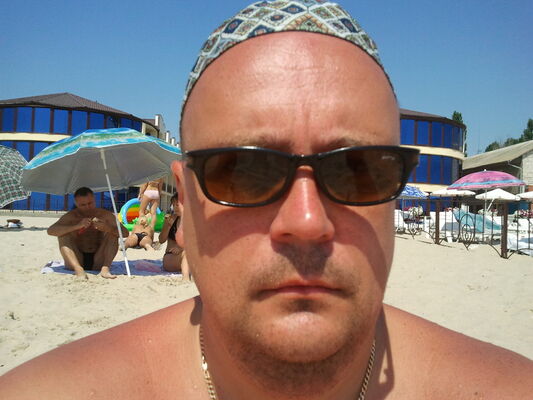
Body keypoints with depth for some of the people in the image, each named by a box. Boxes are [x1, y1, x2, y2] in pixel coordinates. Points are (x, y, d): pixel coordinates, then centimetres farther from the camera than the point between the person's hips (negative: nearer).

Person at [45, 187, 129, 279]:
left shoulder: (104, 215, 0)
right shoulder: (71, 216, -2)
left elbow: (125, 233, -8)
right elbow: (50, 231, -17)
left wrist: (107, 228, -29)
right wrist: (77, 226, -29)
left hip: (97, 262, 0)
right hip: (77, 261, 0)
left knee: (113, 233, -13)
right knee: (63, 235, -17)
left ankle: (105, 269, -27)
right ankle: (78, 269, -35)